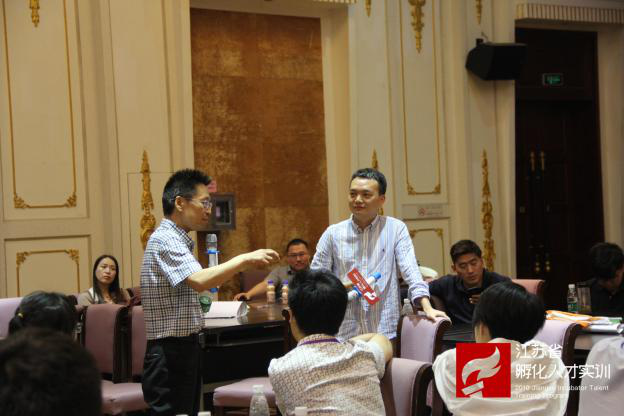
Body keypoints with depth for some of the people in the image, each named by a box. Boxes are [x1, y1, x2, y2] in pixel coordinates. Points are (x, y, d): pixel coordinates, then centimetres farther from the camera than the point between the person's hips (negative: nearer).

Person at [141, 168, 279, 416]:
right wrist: (244, 259, -27)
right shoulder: (165, 239, -16)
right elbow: (199, 281, -31)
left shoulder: (176, 240, 16)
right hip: (170, 352, -10)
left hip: (185, 349, 10)